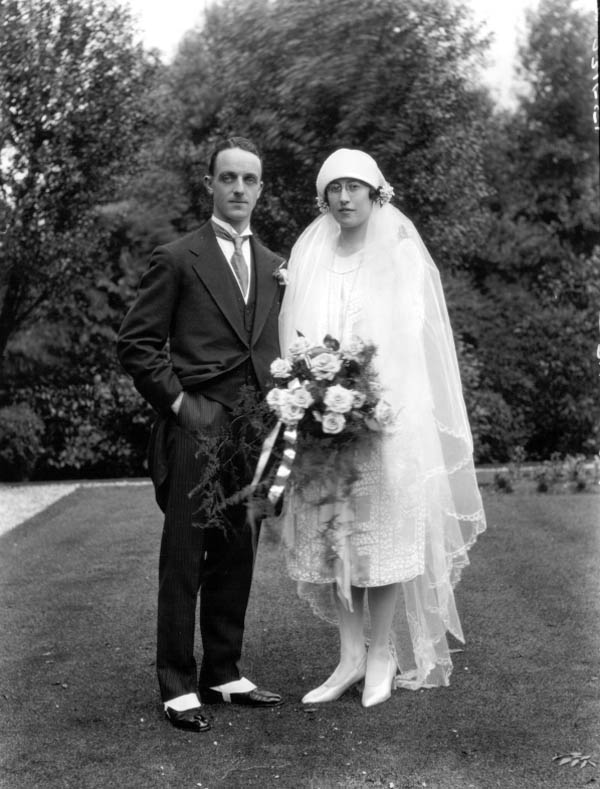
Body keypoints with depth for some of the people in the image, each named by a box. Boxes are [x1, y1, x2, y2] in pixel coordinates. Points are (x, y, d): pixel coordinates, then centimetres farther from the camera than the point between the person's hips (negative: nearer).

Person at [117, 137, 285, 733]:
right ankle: (177, 687, 8)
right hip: (196, 430, -5)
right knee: (184, 560, 0)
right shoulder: (177, 259, -3)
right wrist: (180, 402, -10)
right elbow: (136, 344, -4)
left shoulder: (273, 266, 15)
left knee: (236, 559, 11)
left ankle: (224, 674, 23)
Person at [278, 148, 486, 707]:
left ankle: (382, 653, 8)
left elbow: (410, 335, -4)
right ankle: (350, 655, 8)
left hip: (388, 412, -3)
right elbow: (295, 335, 10)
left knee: (384, 530, -3)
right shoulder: (308, 258, 14)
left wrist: (368, 397, -16)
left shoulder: (401, 254, 4)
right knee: (331, 532, 1)